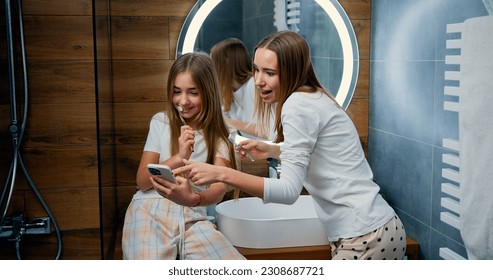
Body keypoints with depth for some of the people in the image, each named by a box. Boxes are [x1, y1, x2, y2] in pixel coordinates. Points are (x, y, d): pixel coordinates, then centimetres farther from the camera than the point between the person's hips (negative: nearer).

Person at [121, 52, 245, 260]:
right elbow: (142, 181, 1)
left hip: (193, 218, 2)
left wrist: (193, 199, -34)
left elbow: (219, 188, -9)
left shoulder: (218, 134, 6)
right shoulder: (160, 122, 6)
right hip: (151, 213, -2)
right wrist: (178, 158, -17)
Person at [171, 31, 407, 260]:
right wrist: (272, 150, 14)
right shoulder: (314, 98, 11)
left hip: (366, 237, -9)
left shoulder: (298, 105, -16)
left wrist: (221, 173, -25)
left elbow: (289, 190, -21)